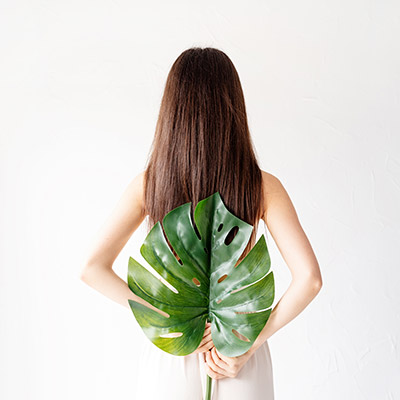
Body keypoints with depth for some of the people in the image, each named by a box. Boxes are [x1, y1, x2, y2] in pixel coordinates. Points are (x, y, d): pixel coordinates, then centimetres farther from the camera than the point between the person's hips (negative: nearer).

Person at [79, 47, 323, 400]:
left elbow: (92, 269, -16)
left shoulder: (148, 185, -10)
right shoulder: (263, 188, -13)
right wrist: (252, 341, -12)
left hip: (169, 356, 1)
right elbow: (309, 278, -19)